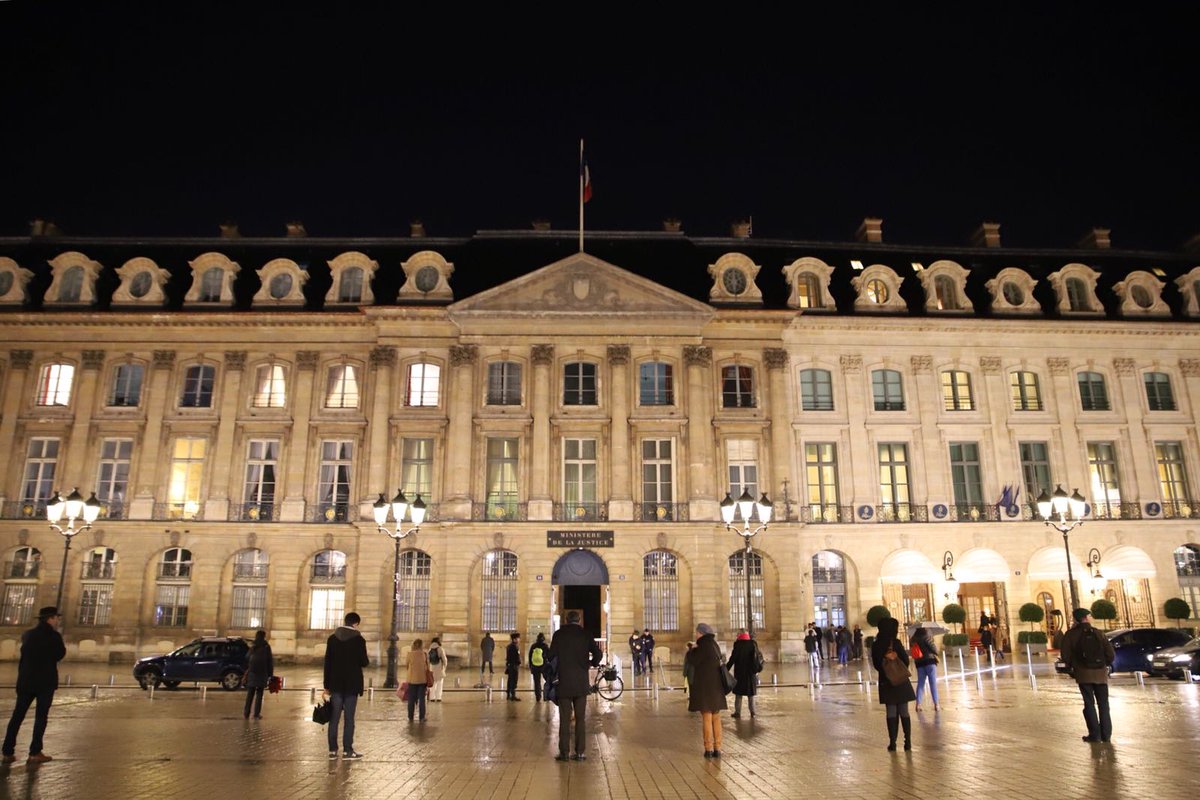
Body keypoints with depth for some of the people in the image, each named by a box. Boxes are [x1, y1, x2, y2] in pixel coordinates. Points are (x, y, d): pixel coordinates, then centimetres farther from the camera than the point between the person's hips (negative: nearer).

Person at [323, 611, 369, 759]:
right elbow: (364, 662, -9)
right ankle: (347, 750, 3)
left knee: (334, 717, 7)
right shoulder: (359, 639, -9)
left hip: (336, 683, 3)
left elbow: (327, 662, 4)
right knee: (349, 718, 2)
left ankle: (333, 750, 9)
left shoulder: (332, 638, 3)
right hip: (352, 684, -3)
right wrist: (367, 660, 16)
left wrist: (327, 685, 8)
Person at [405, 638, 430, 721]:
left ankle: (410, 717, 12)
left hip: (412, 679, 0)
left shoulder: (410, 654, -6)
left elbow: (407, 665, 2)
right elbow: (427, 668, 1)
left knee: (411, 699, 9)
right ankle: (422, 717, 7)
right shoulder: (425, 654, -3)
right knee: (421, 699, 6)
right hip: (422, 679, 0)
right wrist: (428, 680, 11)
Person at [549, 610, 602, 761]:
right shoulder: (585, 634, 2)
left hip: (564, 682, -1)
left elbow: (552, 656, -2)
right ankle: (580, 752, 6)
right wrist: (593, 663, 15)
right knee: (580, 718, 7)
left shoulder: (559, 634, -1)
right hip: (581, 683, 1)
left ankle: (564, 752, 4)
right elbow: (597, 653, -5)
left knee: (564, 719, 4)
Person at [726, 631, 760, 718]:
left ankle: (737, 712, 3)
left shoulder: (737, 645, -10)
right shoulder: (753, 644, -1)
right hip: (750, 672, 3)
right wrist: (756, 670, 4)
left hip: (739, 672, -3)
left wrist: (726, 668, -4)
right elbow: (756, 658, -1)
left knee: (738, 693, 5)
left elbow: (733, 658, -10)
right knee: (750, 694, 13)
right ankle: (752, 712, 11)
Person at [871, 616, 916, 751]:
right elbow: (905, 661, -9)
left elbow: (876, 665, 2)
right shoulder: (896, 643, -11)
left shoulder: (876, 645, -1)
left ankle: (893, 742, 5)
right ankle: (908, 741, 7)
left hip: (886, 682, 2)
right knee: (904, 712, 7)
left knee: (891, 712, 8)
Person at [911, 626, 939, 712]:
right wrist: (936, 654, 12)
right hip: (929, 661, -5)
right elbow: (933, 647, -7)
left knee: (920, 683, 9)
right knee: (933, 683, 2)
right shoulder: (925, 636, -12)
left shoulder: (913, 638, 5)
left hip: (919, 663, 5)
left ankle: (918, 704, 4)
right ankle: (936, 704, 2)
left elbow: (914, 652, 9)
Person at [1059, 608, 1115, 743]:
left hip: (1083, 673, -2)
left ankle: (1095, 734, 1)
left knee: (1089, 704, 4)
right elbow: (1111, 654, -3)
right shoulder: (1098, 633, 0)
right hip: (1100, 673, 2)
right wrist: (1105, 664, 16)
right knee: (1103, 704, 11)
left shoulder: (1070, 635, -4)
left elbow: (1065, 656, -8)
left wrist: (1072, 668, 11)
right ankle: (1106, 734, 10)